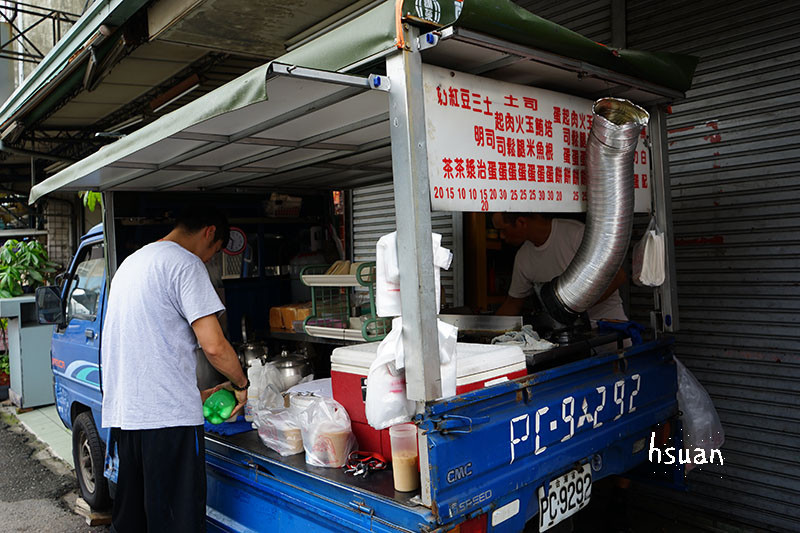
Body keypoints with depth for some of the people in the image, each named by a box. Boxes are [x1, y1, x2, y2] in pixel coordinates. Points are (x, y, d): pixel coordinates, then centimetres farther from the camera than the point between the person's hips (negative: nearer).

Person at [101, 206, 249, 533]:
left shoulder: (131, 263, 20)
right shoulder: (186, 263, -9)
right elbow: (213, 346, -17)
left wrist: (195, 394, 23)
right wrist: (241, 384, 2)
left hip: (121, 409, 9)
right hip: (167, 414, -9)